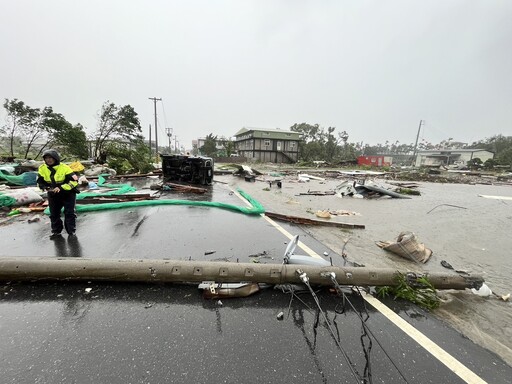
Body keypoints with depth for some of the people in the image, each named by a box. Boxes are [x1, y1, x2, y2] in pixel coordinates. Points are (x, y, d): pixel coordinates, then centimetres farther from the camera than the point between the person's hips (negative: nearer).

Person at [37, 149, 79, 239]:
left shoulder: (64, 168, -21)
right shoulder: (42, 169, -5)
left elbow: (74, 181, -24)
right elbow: (40, 181, 5)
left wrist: (61, 188, -31)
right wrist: (46, 187, -17)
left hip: (68, 193, -5)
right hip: (53, 195, 5)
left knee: (69, 213, -2)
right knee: (54, 214, 13)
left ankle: (71, 231, 9)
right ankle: (56, 231, 27)